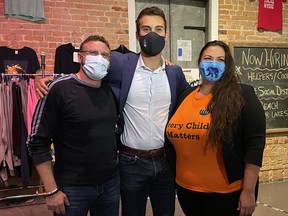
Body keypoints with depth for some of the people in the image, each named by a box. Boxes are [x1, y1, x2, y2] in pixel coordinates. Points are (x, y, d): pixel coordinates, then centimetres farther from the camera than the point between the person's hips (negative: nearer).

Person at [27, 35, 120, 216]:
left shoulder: (110, 90, 3)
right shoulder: (60, 89, -12)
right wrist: (52, 190, -11)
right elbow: (38, 142, -11)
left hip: (111, 184, 5)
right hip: (72, 189, -4)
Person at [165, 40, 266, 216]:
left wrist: (248, 192, -14)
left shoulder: (242, 96, -9)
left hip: (227, 193, -5)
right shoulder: (185, 95, 6)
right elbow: (173, 138, 13)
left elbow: (255, 145, -13)